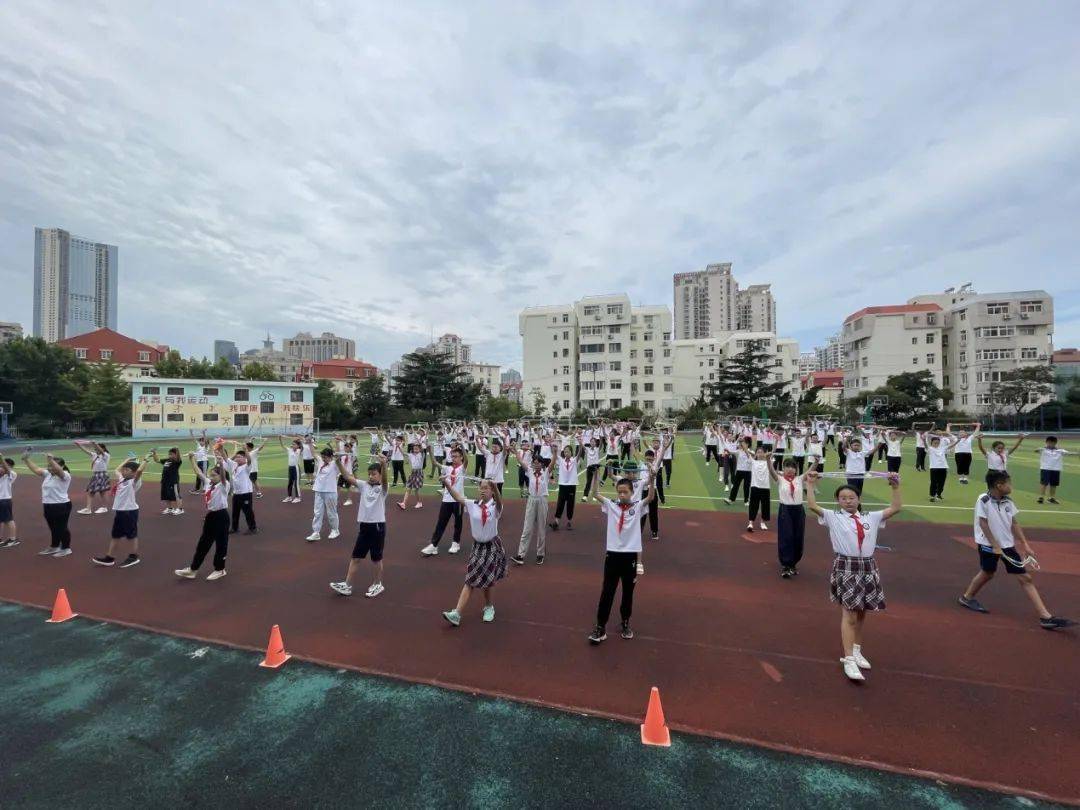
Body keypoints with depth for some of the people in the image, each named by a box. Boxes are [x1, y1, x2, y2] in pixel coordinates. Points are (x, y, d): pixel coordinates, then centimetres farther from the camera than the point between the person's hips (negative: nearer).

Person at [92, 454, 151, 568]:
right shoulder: (122, 479, 10)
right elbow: (118, 470, 28)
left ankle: (134, 557, 14)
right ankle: (109, 558, 24)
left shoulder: (134, 482, -14)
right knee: (115, 535, 15)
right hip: (119, 511, 8)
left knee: (132, 535, 3)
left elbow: (139, 471, -34)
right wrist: (128, 460, 20)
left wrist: (146, 460, -26)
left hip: (130, 511, -8)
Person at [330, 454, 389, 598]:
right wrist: (338, 461, -18)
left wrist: (384, 464, -52)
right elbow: (347, 476, -4)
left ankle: (378, 584, 26)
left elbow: (384, 479, -32)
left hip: (378, 526, -5)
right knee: (355, 557, 10)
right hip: (364, 526, 5)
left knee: (376, 558, 9)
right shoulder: (364, 485, 5)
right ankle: (347, 585, 21)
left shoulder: (382, 489, -9)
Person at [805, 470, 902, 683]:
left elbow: (896, 508, 7)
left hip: (868, 568, 4)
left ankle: (856, 650, 32)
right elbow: (812, 506, -13)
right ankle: (849, 659, -1)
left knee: (861, 614, 15)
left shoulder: (871, 518, 10)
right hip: (845, 567, -4)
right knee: (849, 615, -5)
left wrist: (895, 486, 4)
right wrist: (810, 484, -13)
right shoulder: (833, 517, 0)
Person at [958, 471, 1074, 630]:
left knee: (1025, 578, 4)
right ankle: (967, 597, 29)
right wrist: (995, 545, -16)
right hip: (988, 545, -6)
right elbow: (983, 524, -17)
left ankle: (1045, 617, 8)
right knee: (987, 573, 9)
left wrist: (1025, 544, 6)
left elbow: (1014, 524, 9)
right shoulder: (984, 500, -18)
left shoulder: (1008, 501, 1)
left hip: (1008, 545, 6)